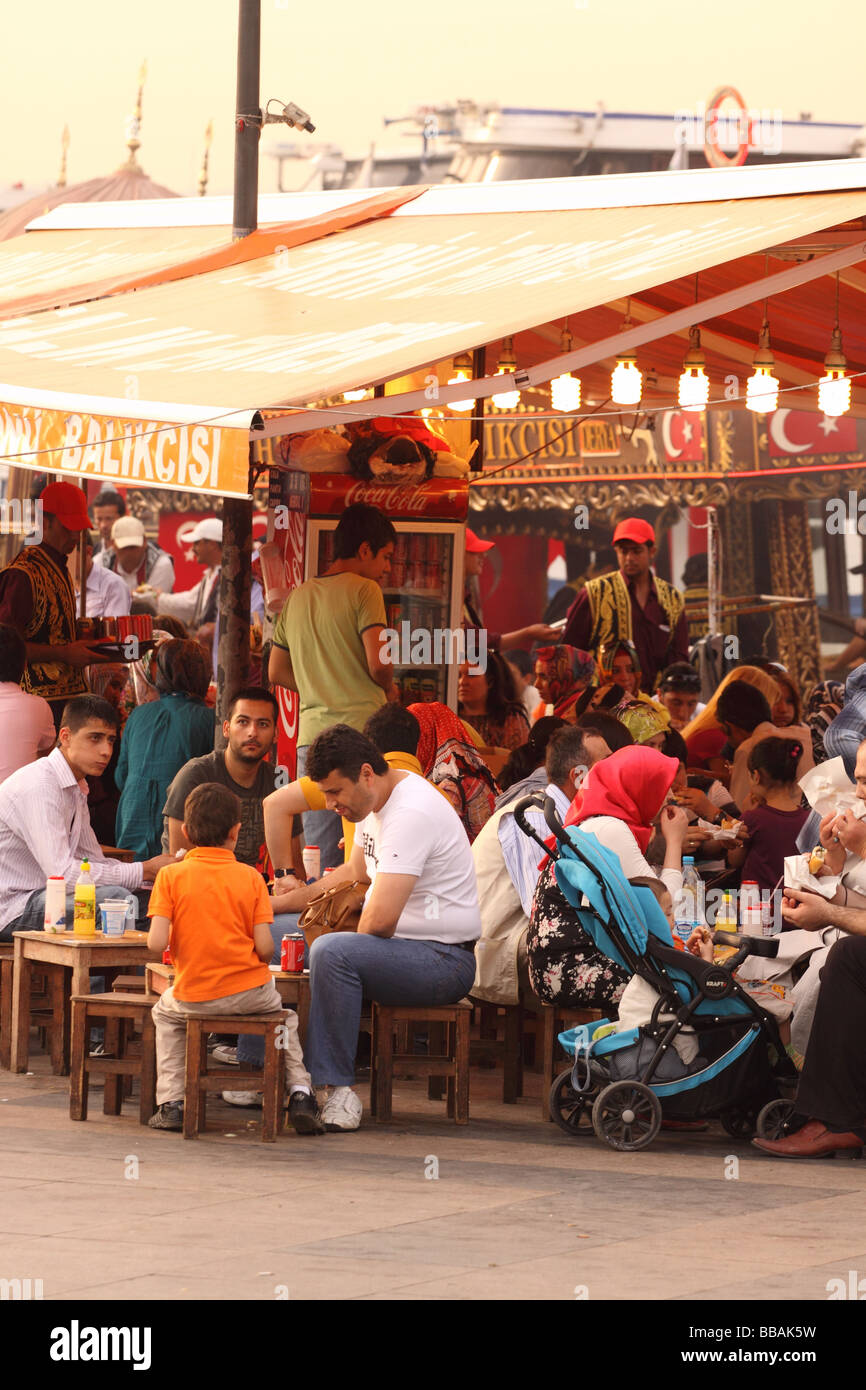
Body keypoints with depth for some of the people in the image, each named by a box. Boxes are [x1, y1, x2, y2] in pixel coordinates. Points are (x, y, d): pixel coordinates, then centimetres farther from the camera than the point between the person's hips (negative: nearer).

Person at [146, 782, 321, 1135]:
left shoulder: (170, 876, -5)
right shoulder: (250, 878, -4)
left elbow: (156, 943, -14)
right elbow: (265, 948, -10)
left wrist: (179, 947, 10)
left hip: (193, 995, 0)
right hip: (251, 993, 0)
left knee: (165, 1011, 33)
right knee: (285, 1016, 31)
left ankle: (171, 1102, 21)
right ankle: (300, 1093, 13)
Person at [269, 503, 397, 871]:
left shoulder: (298, 596, 16)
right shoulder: (364, 591, -4)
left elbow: (277, 672, 21)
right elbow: (378, 663, -13)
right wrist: (388, 688, 7)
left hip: (312, 735, 6)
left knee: (320, 864, 3)